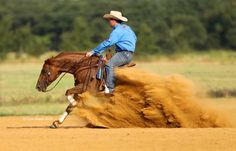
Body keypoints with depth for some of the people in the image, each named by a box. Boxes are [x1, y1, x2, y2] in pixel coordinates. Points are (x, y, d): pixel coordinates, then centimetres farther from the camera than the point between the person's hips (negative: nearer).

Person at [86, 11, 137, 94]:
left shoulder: (117, 31, -13)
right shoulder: (127, 28, 18)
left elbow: (107, 43, -19)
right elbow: (134, 38, 30)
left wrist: (93, 52, -17)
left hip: (124, 54, -11)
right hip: (129, 54, 11)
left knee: (109, 64, -27)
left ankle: (109, 88, -36)